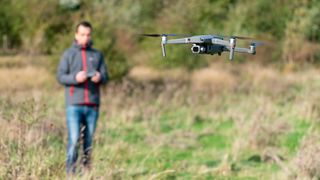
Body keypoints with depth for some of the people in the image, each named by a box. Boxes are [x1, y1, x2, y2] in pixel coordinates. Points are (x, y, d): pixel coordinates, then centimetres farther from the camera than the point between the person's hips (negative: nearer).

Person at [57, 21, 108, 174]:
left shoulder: (97, 55, 14)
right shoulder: (68, 54, 6)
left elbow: (105, 76, 11)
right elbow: (60, 76, 0)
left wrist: (100, 77, -13)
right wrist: (75, 77, -19)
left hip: (93, 105, 3)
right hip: (74, 104, -3)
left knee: (89, 140, 5)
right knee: (74, 139, -11)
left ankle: (87, 171, 12)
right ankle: (70, 172, -9)